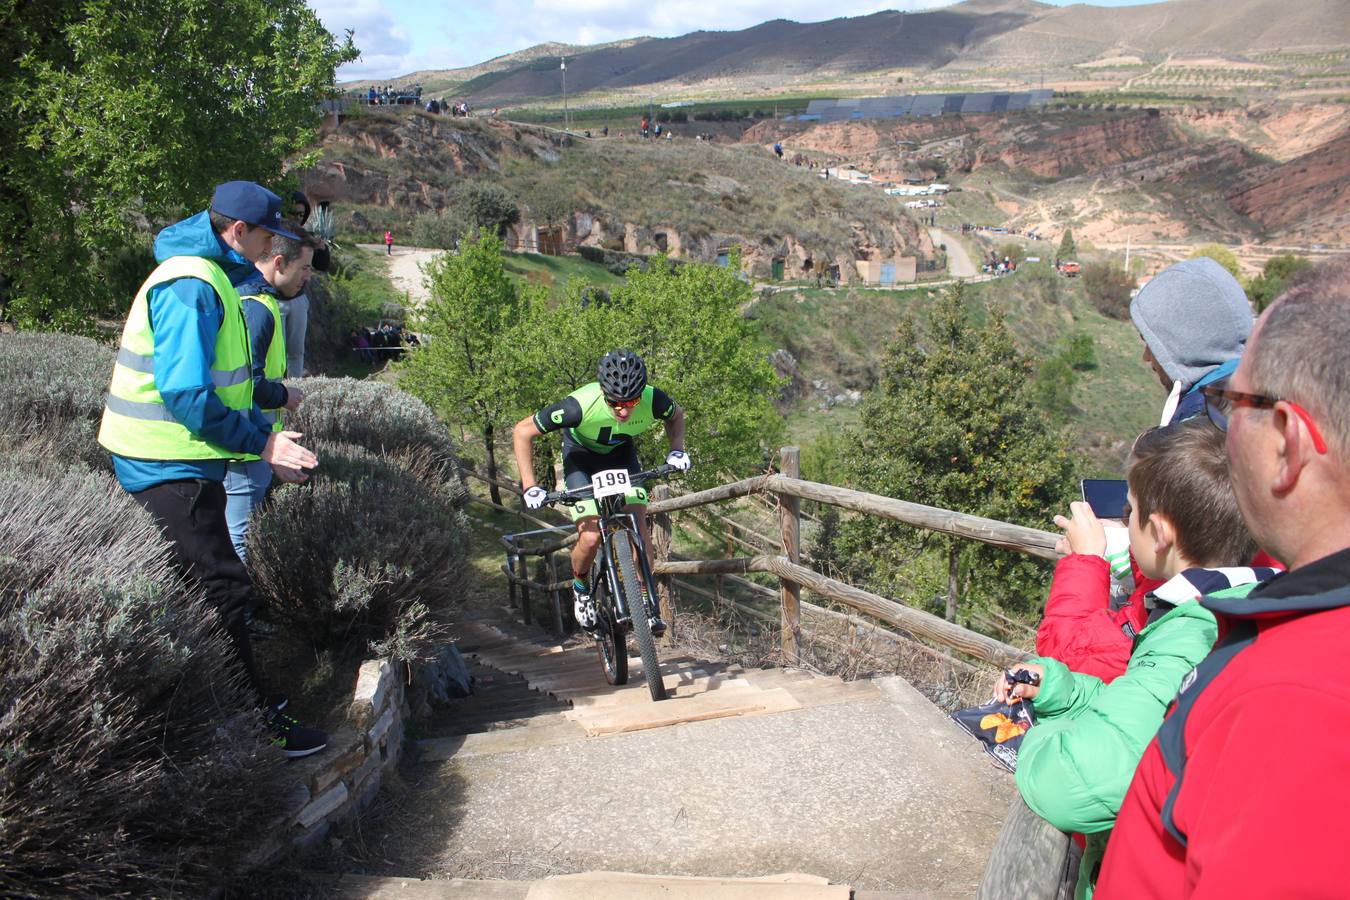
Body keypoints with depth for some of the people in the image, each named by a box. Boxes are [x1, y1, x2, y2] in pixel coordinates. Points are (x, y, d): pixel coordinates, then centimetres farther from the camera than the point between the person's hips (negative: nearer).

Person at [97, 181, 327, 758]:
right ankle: (256, 726, 5)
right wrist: (260, 443, -21)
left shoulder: (212, 279, 15)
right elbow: (184, 393, -26)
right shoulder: (190, 285, -19)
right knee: (225, 591, -5)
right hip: (169, 465, -11)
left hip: (181, 460, 11)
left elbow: (224, 381, 20)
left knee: (212, 586, 18)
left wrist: (264, 437, 11)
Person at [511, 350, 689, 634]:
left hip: (621, 454, 3)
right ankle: (580, 586, 16)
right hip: (581, 456, -2)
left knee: (639, 525, -14)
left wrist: (677, 450, -18)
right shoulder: (580, 405, -39)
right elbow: (522, 431, -26)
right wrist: (529, 486, -28)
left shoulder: (654, 400, -31)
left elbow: (676, 416, -2)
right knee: (591, 537, -15)